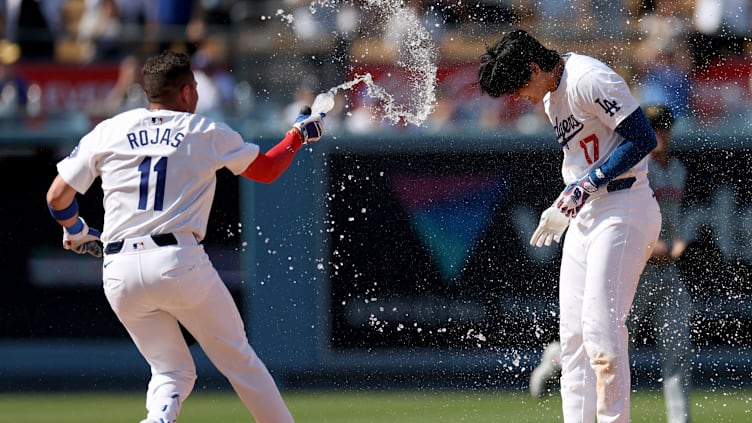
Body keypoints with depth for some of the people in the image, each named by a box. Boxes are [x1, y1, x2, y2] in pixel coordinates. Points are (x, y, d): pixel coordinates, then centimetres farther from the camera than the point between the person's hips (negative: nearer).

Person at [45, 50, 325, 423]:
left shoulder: (107, 132, 11)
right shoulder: (208, 133, 8)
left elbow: (57, 198, 10)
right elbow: (267, 170, 22)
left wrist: (76, 232, 30)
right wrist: (299, 134, 40)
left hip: (120, 273, 2)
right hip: (180, 262, -2)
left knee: (171, 371, 14)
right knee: (238, 360, 11)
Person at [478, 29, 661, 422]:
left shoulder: (589, 80, -16)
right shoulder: (551, 98, 15)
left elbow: (643, 139, -19)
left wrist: (588, 185, -18)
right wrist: (561, 208, 17)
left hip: (624, 211, -10)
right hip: (583, 217, 10)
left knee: (600, 326, -16)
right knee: (572, 331, 6)